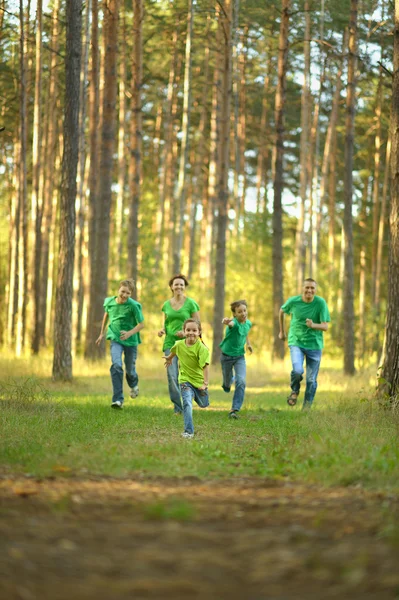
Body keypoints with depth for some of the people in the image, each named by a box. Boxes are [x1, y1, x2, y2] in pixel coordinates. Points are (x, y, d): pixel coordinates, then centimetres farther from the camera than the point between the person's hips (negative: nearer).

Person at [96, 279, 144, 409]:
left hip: (130, 341, -1)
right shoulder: (110, 302, -5)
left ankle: (133, 385, 51)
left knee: (130, 369, 12)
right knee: (116, 365, -21)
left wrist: (129, 333, -30)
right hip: (116, 339, 1)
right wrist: (102, 333, 22)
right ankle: (118, 400, -22)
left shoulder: (133, 305, -17)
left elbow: (141, 324, -13)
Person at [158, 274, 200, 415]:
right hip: (170, 343, 2)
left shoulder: (191, 303, -2)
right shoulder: (166, 304, 9)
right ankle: (178, 407, -5)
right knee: (172, 376, -9)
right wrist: (162, 330, -2)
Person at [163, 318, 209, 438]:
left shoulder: (201, 348, -21)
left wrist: (205, 383, -31)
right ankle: (188, 431, -17)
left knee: (203, 404, 20)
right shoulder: (179, 345, -9)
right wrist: (169, 358, 37)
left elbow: (205, 366, -24)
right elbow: (173, 352, 17)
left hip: (199, 380, 0)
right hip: (185, 380, 0)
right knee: (187, 404, -19)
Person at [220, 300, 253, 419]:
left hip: (240, 356, 3)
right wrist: (226, 321, -75)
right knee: (227, 380, 15)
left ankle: (235, 409, -12)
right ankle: (228, 383, 56)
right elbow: (231, 324, -53)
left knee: (241, 382, -15)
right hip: (227, 355, -3)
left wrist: (248, 344, 9)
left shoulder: (248, 323, -5)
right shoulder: (234, 322, -25)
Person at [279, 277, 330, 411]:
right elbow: (282, 311, 15)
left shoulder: (320, 303, -12)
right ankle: (295, 391, 8)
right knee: (297, 370, -24)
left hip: (314, 345, 1)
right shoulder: (293, 301, -8)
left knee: (311, 379, 4)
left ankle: (307, 406, 23)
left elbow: (325, 326, -13)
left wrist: (313, 325, -34)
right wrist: (282, 331, 22)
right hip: (296, 342, 0)